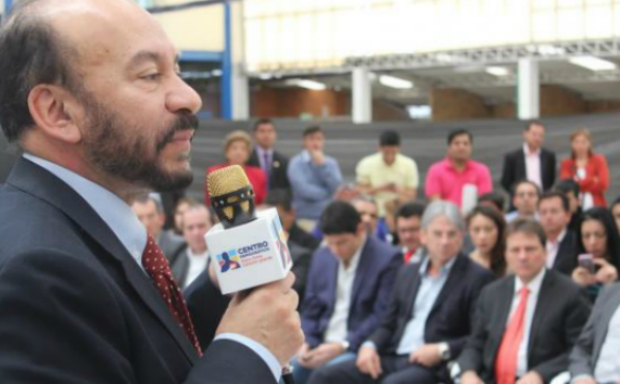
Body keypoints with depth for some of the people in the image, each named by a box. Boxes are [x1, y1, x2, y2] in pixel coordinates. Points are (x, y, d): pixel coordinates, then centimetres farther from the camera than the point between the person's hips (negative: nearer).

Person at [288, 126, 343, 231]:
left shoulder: (331, 163, 11)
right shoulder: (296, 163, -2)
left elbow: (337, 187, -2)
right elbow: (304, 190, -13)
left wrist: (322, 165, -7)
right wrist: (331, 194, -3)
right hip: (306, 219, -4)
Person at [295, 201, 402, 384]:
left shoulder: (387, 259, -5)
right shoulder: (321, 257, 14)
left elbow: (383, 317, -10)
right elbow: (310, 310, 16)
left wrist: (342, 346, -17)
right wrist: (306, 343, -4)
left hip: (358, 349, -5)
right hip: (320, 346, 6)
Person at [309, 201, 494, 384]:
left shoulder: (477, 278, 1)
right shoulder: (408, 272, 20)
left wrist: (442, 350, -17)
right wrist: (370, 346, 0)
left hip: (434, 368, -6)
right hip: (393, 358, 6)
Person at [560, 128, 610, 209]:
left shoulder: (599, 160, 6)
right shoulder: (566, 164, 9)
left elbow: (603, 184, -6)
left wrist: (578, 184, -4)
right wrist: (592, 180, -8)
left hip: (595, 206, -1)